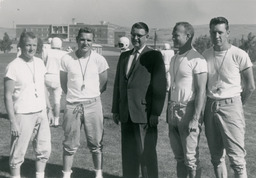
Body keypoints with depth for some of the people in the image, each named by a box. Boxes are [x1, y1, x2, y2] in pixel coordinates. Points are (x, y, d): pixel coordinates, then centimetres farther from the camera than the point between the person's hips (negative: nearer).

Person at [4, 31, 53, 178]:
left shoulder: (40, 62, 6)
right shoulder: (14, 66, -12)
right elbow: (8, 96, -12)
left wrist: (49, 109, 14)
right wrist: (13, 122, -15)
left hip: (41, 113, 6)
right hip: (23, 115, -6)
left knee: (44, 150, 12)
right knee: (18, 153, 1)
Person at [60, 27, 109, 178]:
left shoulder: (99, 59, -3)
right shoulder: (67, 59, -1)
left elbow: (103, 84, 6)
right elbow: (63, 83, 9)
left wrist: (90, 96, 7)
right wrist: (75, 96, 5)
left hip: (93, 104, 0)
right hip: (72, 105, 0)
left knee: (96, 143, 6)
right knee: (70, 144, 6)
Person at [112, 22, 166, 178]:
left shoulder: (154, 56, -3)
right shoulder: (124, 56, 16)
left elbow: (160, 86, -8)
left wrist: (156, 112, -13)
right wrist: (116, 109, 13)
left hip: (145, 114, -5)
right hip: (126, 115, 6)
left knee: (147, 154, 1)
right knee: (128, 154, 11)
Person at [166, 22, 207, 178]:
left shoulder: (197, 60, -11)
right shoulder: (175, 59, 14)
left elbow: (201, 91, -15)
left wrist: (195, 118, -19)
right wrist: (169, 111, 15)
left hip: (188, 111, -7)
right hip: (173, 111, 7)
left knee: (190, 158, -1)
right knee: (179, 156, 13)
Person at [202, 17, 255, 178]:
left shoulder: (239, 55, -8)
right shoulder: (205, 55, 6)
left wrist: (236, 105, 7)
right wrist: (210, 106, 8)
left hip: (231, 106, -5)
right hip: (210, 107, 5)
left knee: (237, 158, -6)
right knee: (217, 157, 12)